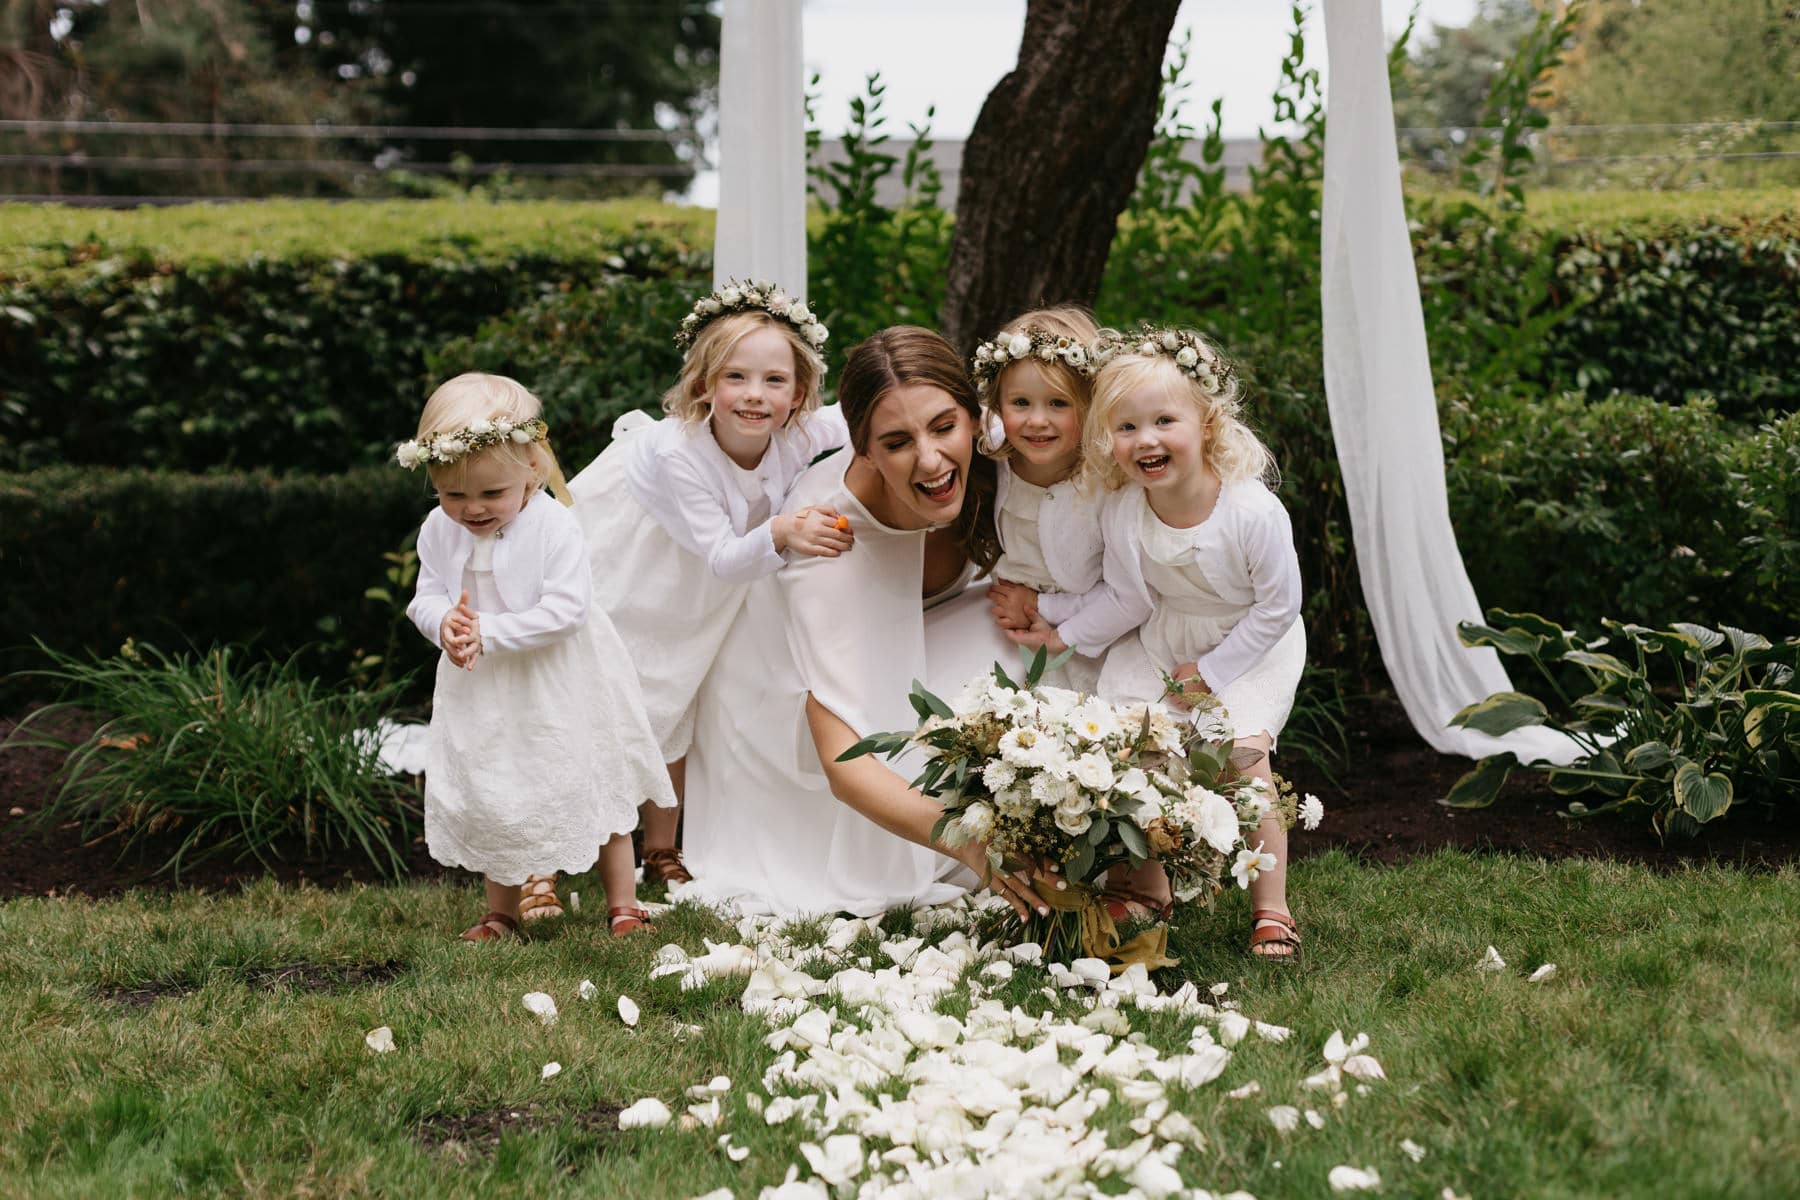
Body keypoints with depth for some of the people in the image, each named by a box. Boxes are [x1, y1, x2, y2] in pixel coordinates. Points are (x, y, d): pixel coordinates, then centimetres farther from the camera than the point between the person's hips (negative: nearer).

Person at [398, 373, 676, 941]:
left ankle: (622, 904, 24)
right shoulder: (438, 531, -6)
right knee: (491, 802, 14)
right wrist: (443, 622, -22)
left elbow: (565, 609, -27)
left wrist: (488, 632, -30)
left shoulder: (555, 527, -22)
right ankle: (502, 912, 31)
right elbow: (426, 596, 3)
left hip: (559, 690, -4)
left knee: (595, 788, 9)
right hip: (482, 693, 4)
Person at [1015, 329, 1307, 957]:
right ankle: (1147, 891, 13)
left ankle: (1270, 907, -5)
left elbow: (1278, 605, -19)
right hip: (1162, 640, 4)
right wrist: (1060, 629, 0)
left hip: (1251, 646, -4)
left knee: (1242, 750, -20)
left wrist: (1213, 672, -16)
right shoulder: (1122, 512, -18)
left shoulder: (1254, 511, -30)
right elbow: (1127, 598, 0)